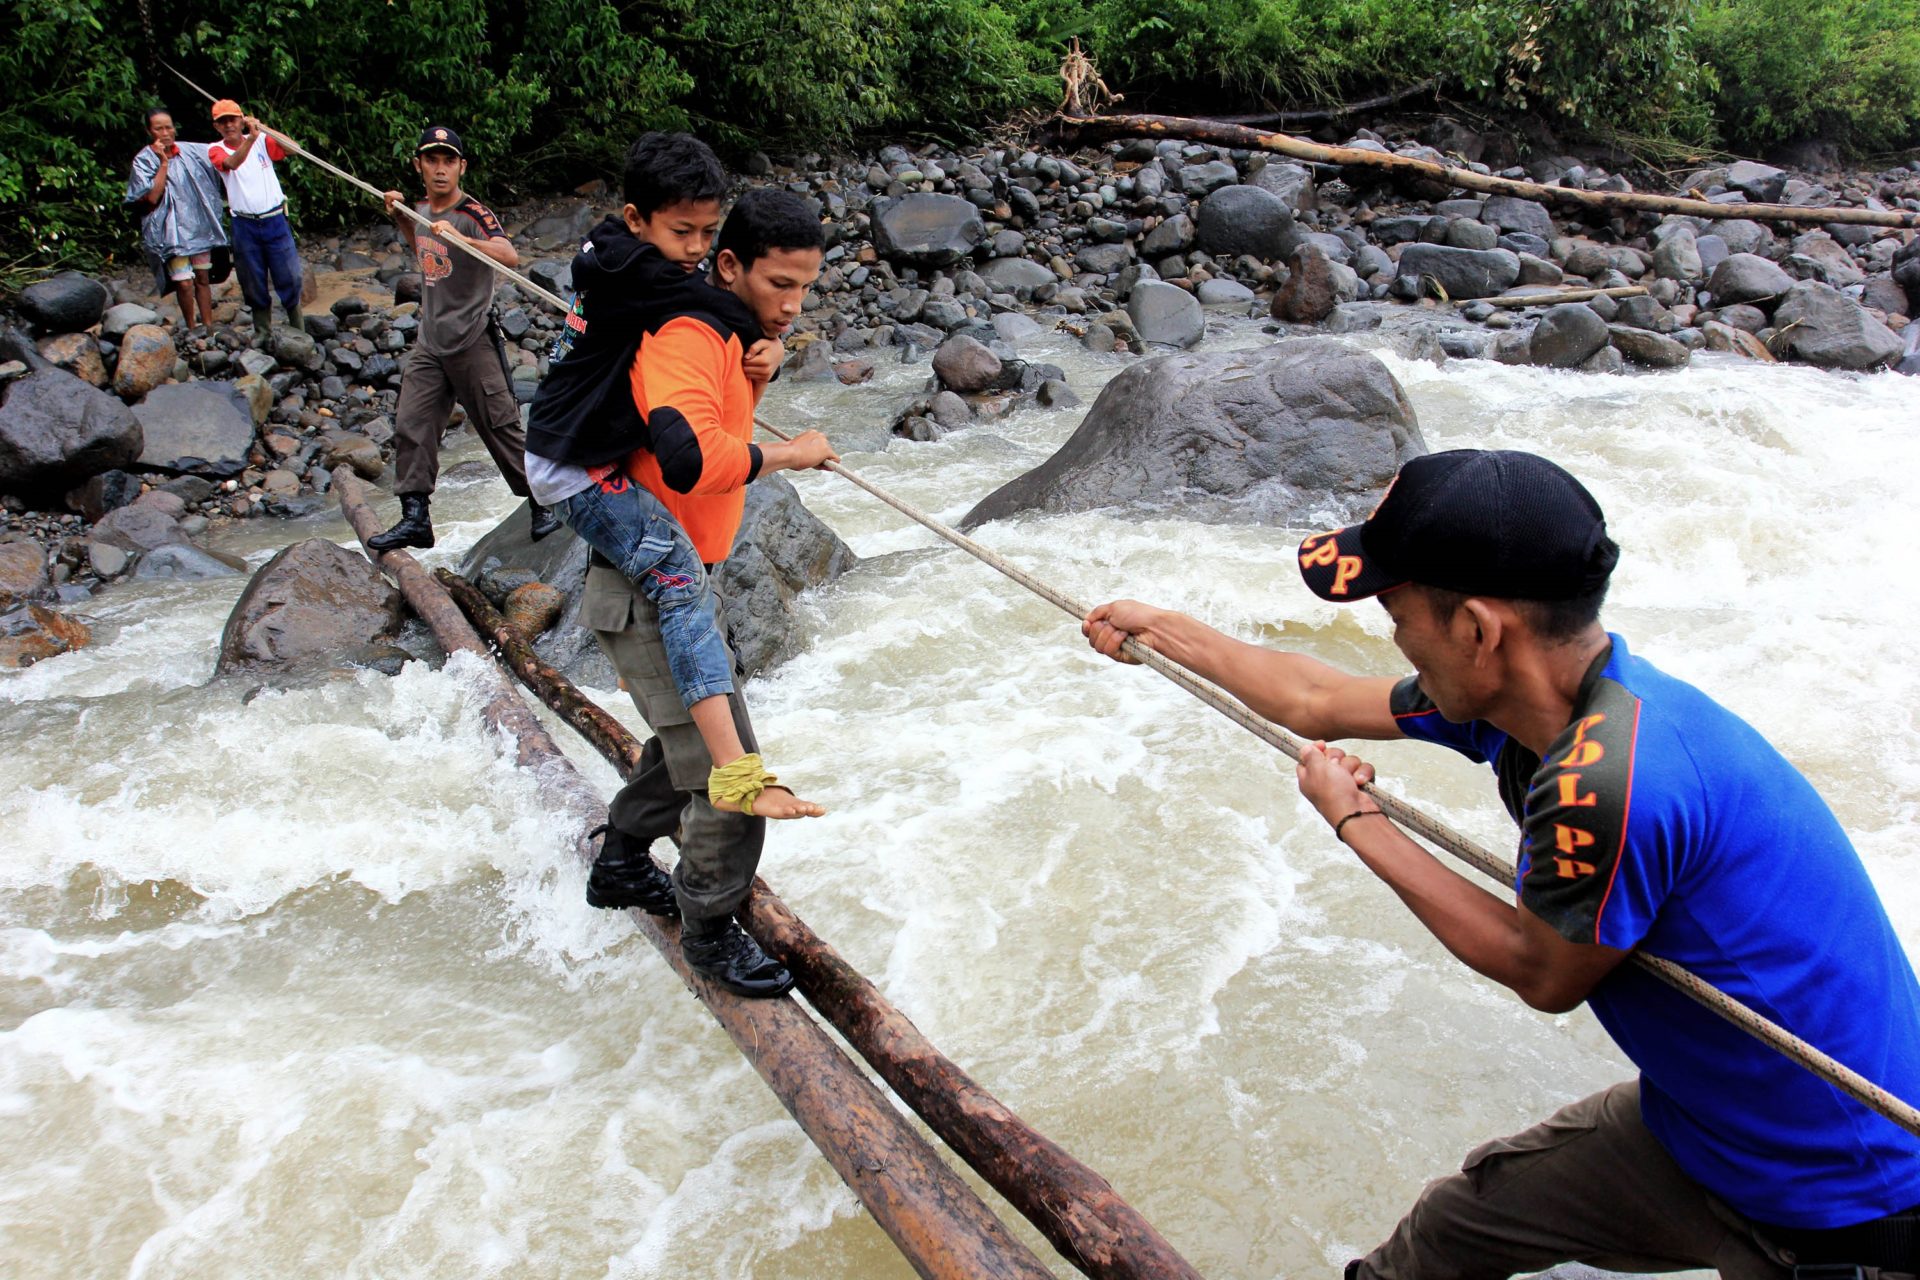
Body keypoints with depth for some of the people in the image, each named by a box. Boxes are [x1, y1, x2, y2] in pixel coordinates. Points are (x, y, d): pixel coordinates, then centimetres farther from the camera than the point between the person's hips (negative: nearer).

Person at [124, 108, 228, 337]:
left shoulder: (189, 151, 4)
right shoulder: (144, 161, -7)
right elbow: (152, 197, -16)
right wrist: (164, 163, -16)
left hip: (198, 224, 4)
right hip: (171, 230, -4)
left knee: (203, 278, 10)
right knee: (184, 283, -9)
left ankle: (209, 327, 20)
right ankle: (190, 329, 8)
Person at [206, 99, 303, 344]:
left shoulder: (262, 141, 1)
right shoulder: (216, 149, 0)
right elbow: (231, 163, -23)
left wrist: (262, 130, -27)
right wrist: (251, 138, -40)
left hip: (274, 220, -1)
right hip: (244, 225, 1)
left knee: (289, 277, 1)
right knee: (254, 283, 8)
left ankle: (297, 328, 13)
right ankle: (262, 330, 20)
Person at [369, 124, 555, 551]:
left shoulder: (473, 214, -14)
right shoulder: (421, 210, 9)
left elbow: (510, 256, -33)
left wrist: (462, 239, -45)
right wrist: (400, 217, 17)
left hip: (471, 343, -7)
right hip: (429, 343, 7)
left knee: (500, 427, -2)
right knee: (410, 425, 4)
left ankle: (543, 505, 12)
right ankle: (415, 518, 10)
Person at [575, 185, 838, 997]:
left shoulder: (726, 335, 9)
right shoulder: (687, 337, -24)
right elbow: (691, 458, -39)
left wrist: (753, 375, 4)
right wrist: (787, 454, -25)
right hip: (649, 594, -10)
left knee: (688, 742, 25)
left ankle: (620, 867, 45)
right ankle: (709, 933, 13)